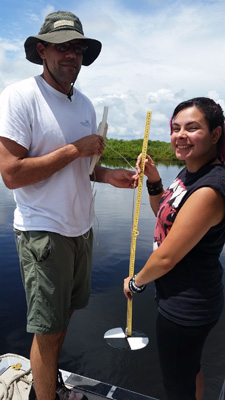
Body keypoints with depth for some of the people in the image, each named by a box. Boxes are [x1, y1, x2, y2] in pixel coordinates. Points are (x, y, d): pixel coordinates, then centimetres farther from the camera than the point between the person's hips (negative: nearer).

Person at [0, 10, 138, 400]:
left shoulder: (85, 103, 10)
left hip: (81, 228, 8)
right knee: (47, 330, 6)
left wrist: (108, 175, 2)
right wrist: (74, 149, -19)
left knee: (63, 316, 21)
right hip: (44, 232, -7)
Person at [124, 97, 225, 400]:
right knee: (189, 367, 31)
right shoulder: (190, 172, 0)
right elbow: (165, 214, 15)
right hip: (186, 298, 9)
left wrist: (136, 282, -7)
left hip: (185, 307, -9)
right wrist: (153, 180, -2)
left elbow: (166, 257, -25)